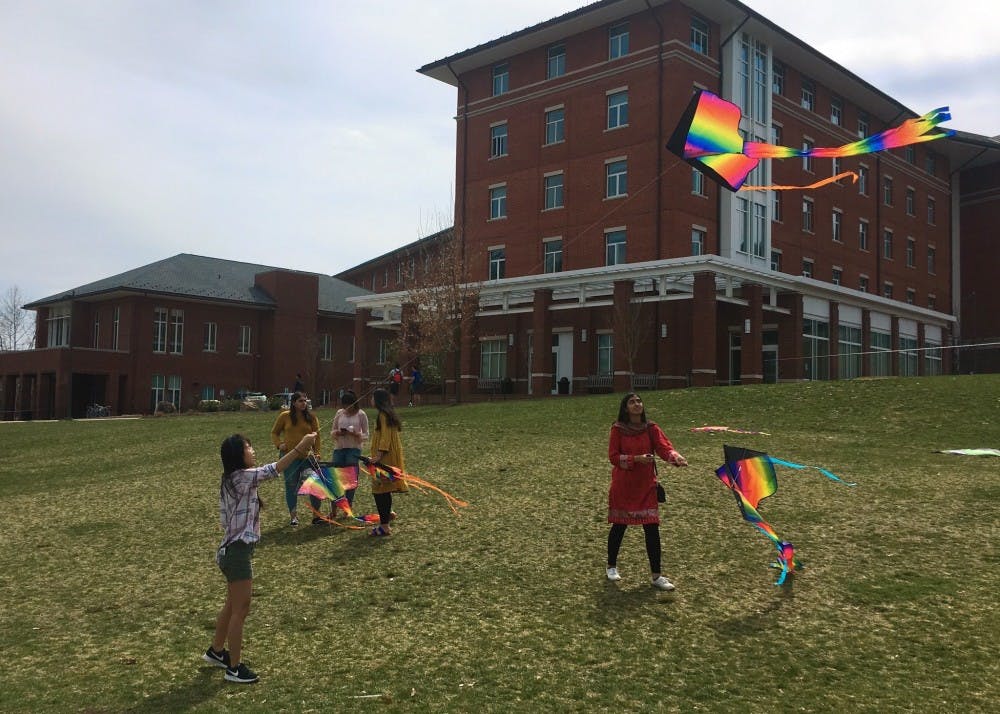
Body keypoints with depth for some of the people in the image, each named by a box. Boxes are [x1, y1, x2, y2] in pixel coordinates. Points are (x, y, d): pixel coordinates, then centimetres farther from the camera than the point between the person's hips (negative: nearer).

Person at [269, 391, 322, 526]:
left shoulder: (311, 417, 3)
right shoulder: (285, 416, 0)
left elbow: (317, 436, 5)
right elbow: (274, 433, 9)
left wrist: (317, 453, -1)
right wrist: (279, 444, -8)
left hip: (307, 456, 1)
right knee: (291, 486, 7)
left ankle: (317, 515, 7)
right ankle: (293, 516, 20)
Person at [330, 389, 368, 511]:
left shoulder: (361, 415, -1)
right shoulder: (339, 413, 7)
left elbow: (366, 436, 0)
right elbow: (332, 432, 12)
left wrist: (356, 434, -19)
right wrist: (337, 433, -10)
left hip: (354, 449, -3)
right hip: (339, 448, 3)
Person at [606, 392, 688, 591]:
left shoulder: (651, 429, 1)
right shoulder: (618, 429, -5)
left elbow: (664, 447, -11)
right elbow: (613, 457, -9)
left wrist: (676, 457, -33)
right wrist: (636, 458, -21)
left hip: (646, 486, 2)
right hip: (623, 485, -2)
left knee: (652, 528, -2)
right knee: (619, 526, 9)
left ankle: (656, 576, 5)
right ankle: (612, 567, 30)